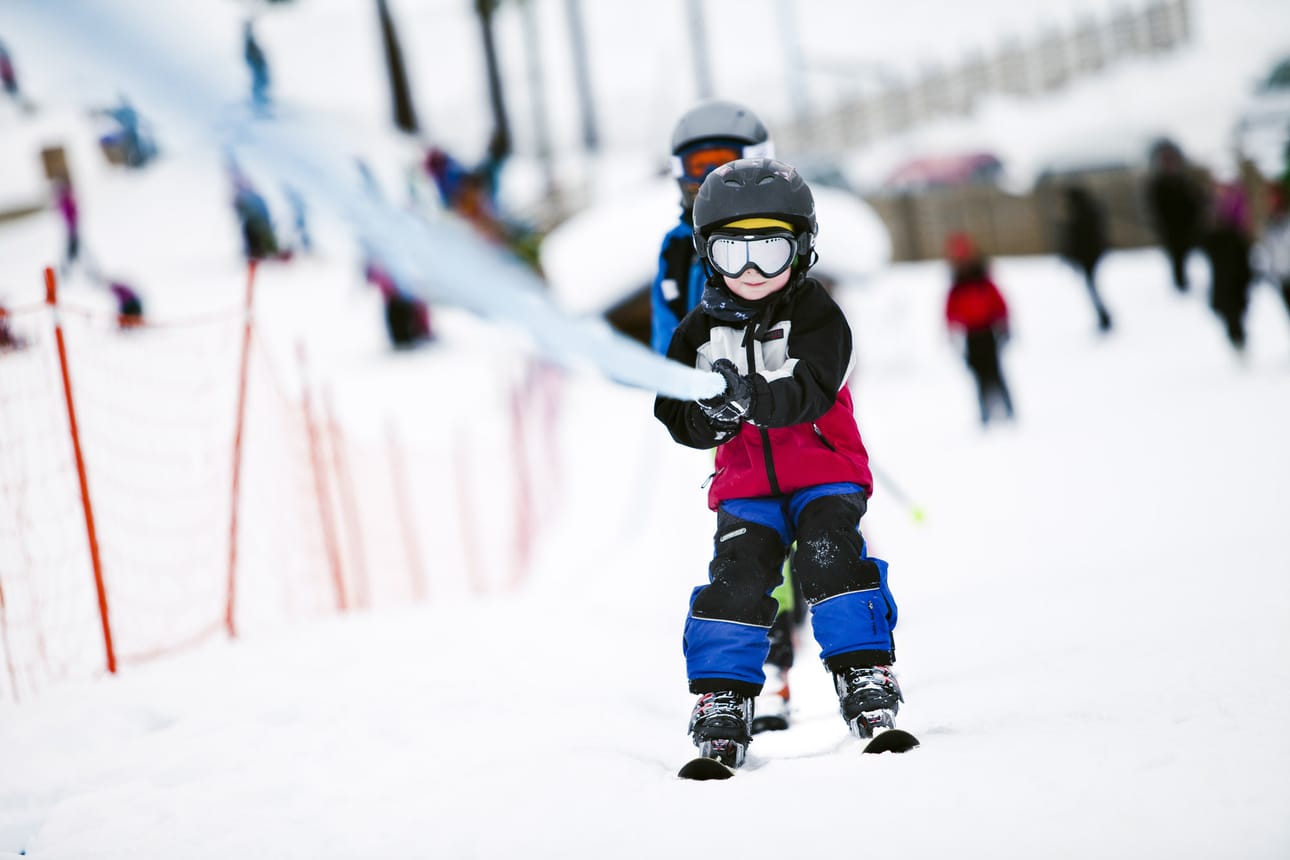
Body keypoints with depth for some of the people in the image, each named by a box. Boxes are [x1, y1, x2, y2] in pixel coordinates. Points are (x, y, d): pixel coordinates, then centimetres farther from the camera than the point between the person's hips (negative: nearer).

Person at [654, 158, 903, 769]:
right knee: (737, 575, -13)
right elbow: (675, 415, 0)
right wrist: (709, 417, -24)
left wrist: (751, 399, -42)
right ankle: (723, 696, -4)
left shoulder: (817, 317, -7)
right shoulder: (702, 330, 3)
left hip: (825, 471, -2)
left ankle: (865, 673, -10)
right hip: (746, 483, 2)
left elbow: (809, 393, -23)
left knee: (829, 554, -22)